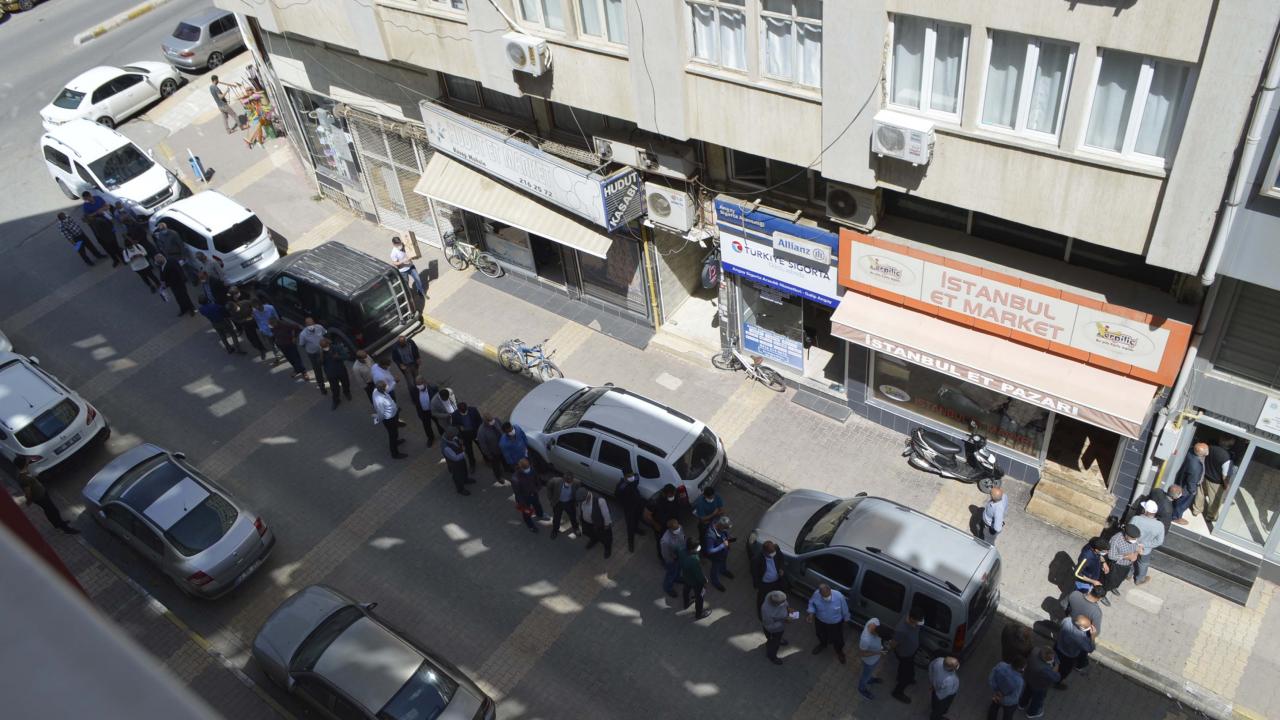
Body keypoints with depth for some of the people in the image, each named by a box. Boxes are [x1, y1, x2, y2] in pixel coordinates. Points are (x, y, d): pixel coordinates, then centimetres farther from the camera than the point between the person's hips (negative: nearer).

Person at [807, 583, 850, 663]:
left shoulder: (839, 596, -36)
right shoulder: (816, 594, -32)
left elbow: (844, 609, -15)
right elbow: (811, 603, -8)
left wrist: (846, 619, 1)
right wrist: (811, 613, -24)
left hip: (836, 623, -2)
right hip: (820, 621, 2)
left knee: (837, 639, 24)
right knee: (821, 635, 31)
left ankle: (839, 651, 58)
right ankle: (823, 645, 66)